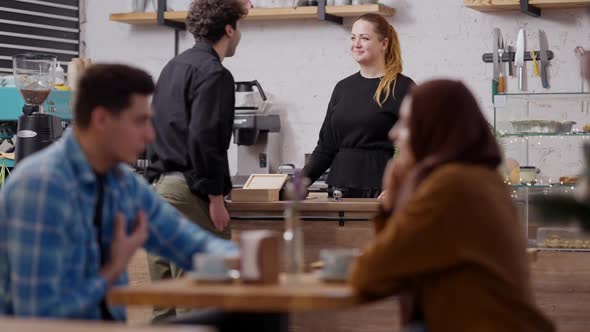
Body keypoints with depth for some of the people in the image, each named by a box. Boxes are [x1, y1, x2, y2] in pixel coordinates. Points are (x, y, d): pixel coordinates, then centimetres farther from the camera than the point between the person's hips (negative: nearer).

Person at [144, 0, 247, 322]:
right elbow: (203, 138, -20)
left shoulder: (173, 67, 17)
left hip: (157, 184, 9)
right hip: (188, 190, -9)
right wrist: (216, 198, -18)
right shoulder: (214, 74, -11)